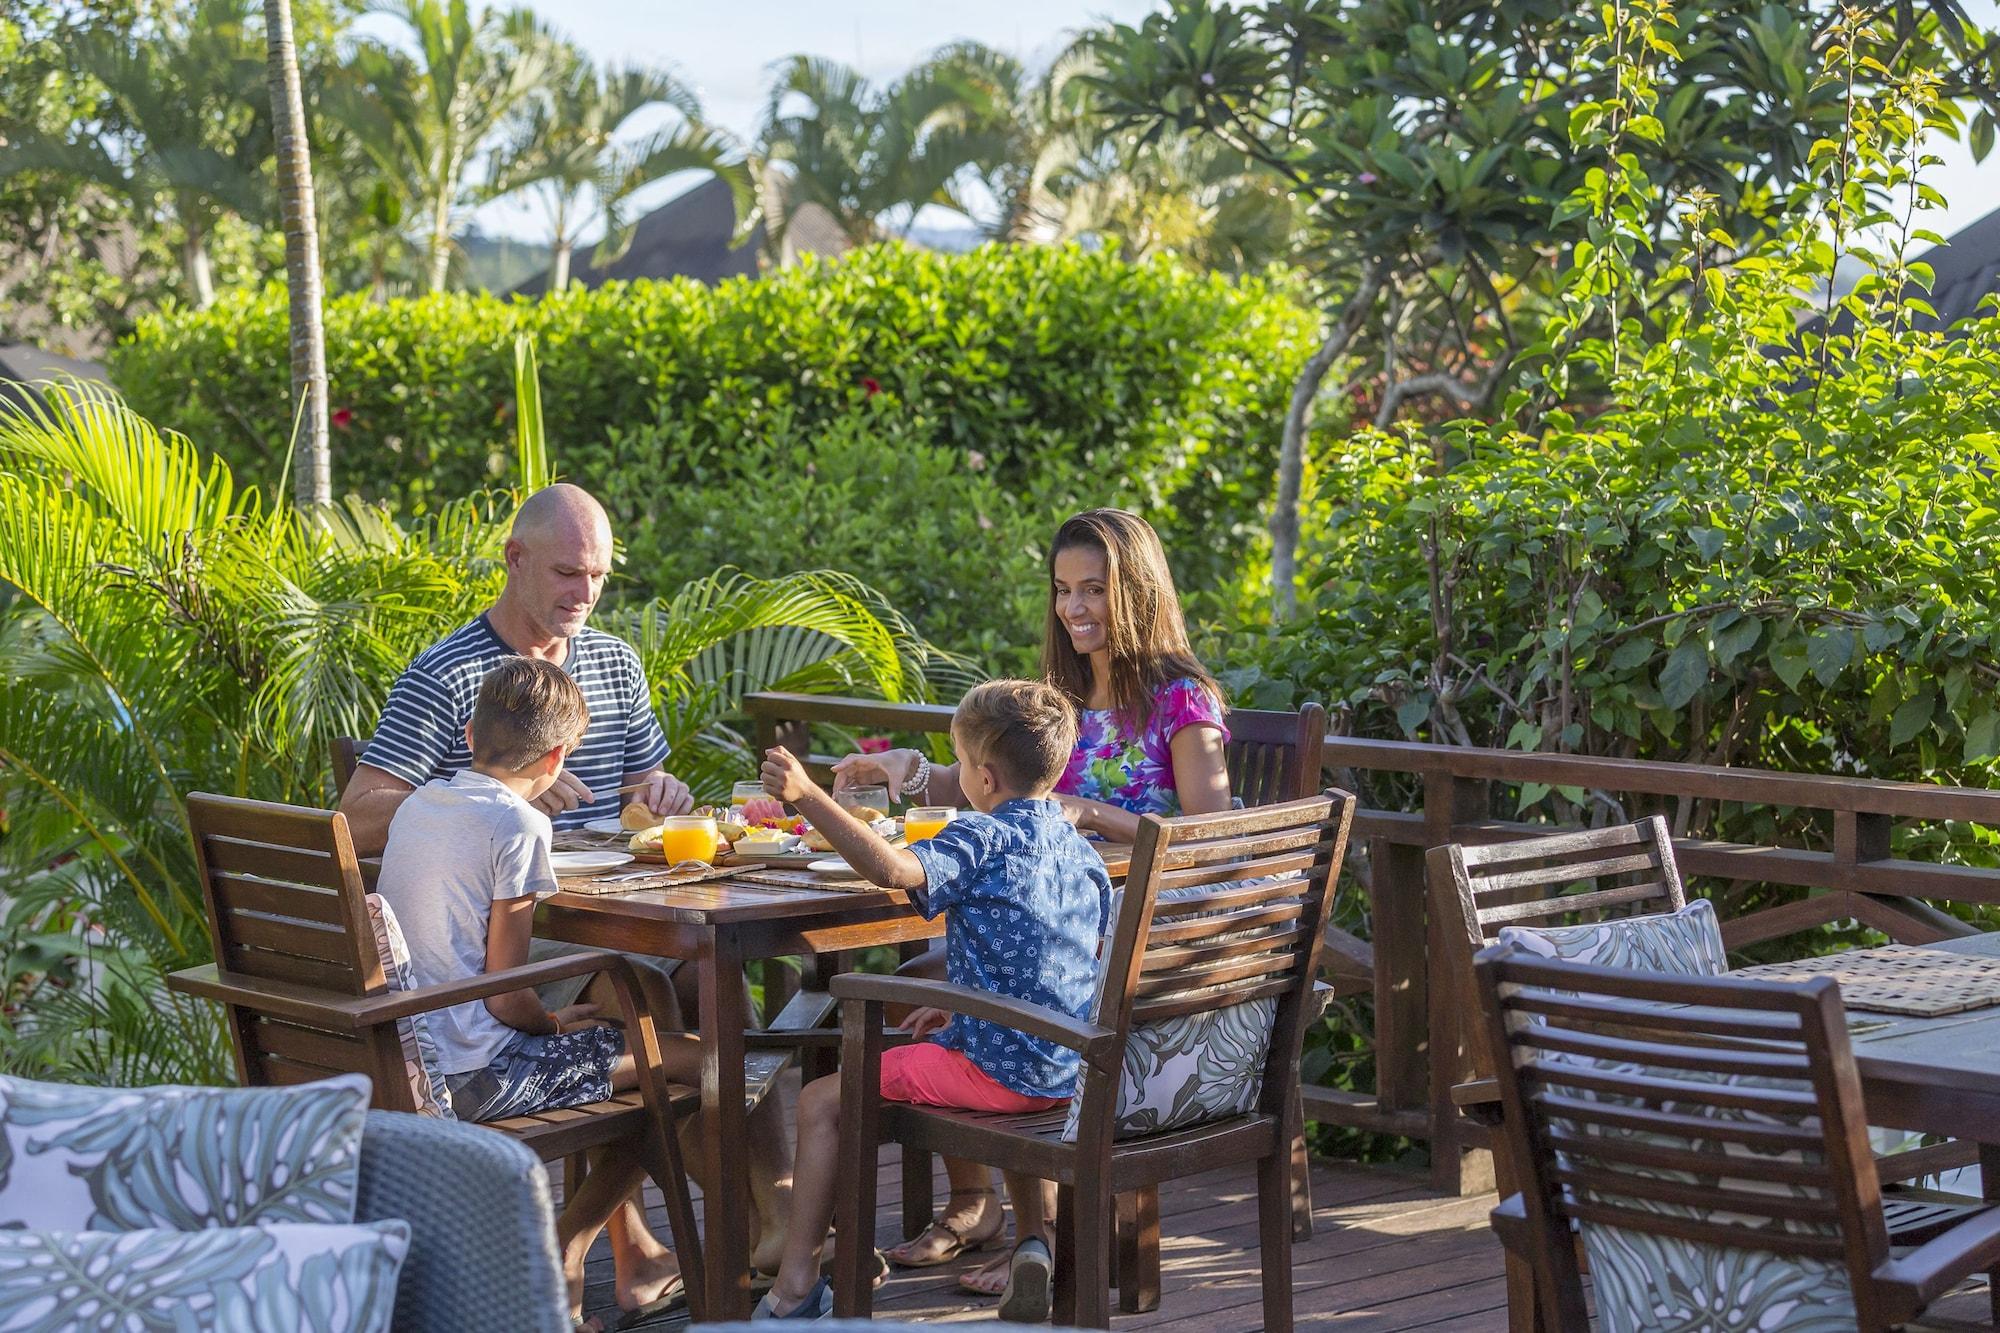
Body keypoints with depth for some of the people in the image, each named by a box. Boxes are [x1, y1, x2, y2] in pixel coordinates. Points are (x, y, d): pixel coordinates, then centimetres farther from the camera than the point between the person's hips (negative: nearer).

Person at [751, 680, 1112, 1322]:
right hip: (1070, 1070, 8)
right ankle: (1036, 1242, 30)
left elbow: (892, 868, -33)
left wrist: (807, 795, -35)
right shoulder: (1081, 850, 11)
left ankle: (796, 1287, 0)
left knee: (821, 1102, 0)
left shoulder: (982, 839, -14)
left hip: (994, 1068, -8)